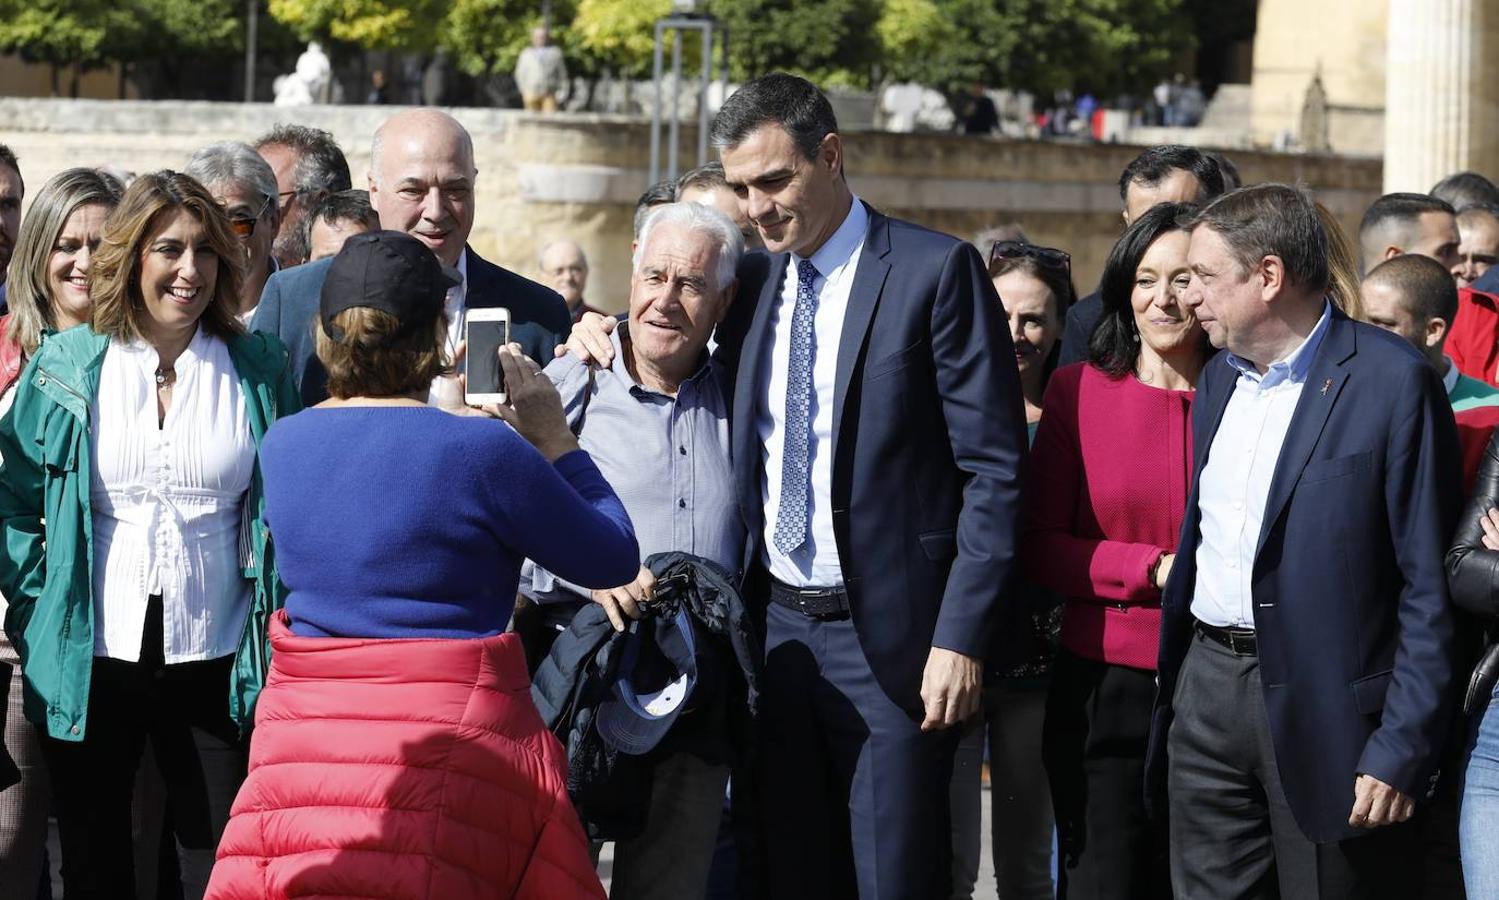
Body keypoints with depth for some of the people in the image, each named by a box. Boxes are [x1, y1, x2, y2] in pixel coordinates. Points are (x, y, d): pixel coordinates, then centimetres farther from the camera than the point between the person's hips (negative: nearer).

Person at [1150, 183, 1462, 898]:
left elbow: (1430, 587, -11)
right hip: (1208, 690, 6)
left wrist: (1401, 753, -15)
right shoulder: (1219, 379, 14)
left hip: (1326, 703, -6)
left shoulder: (1393, 380, -9)